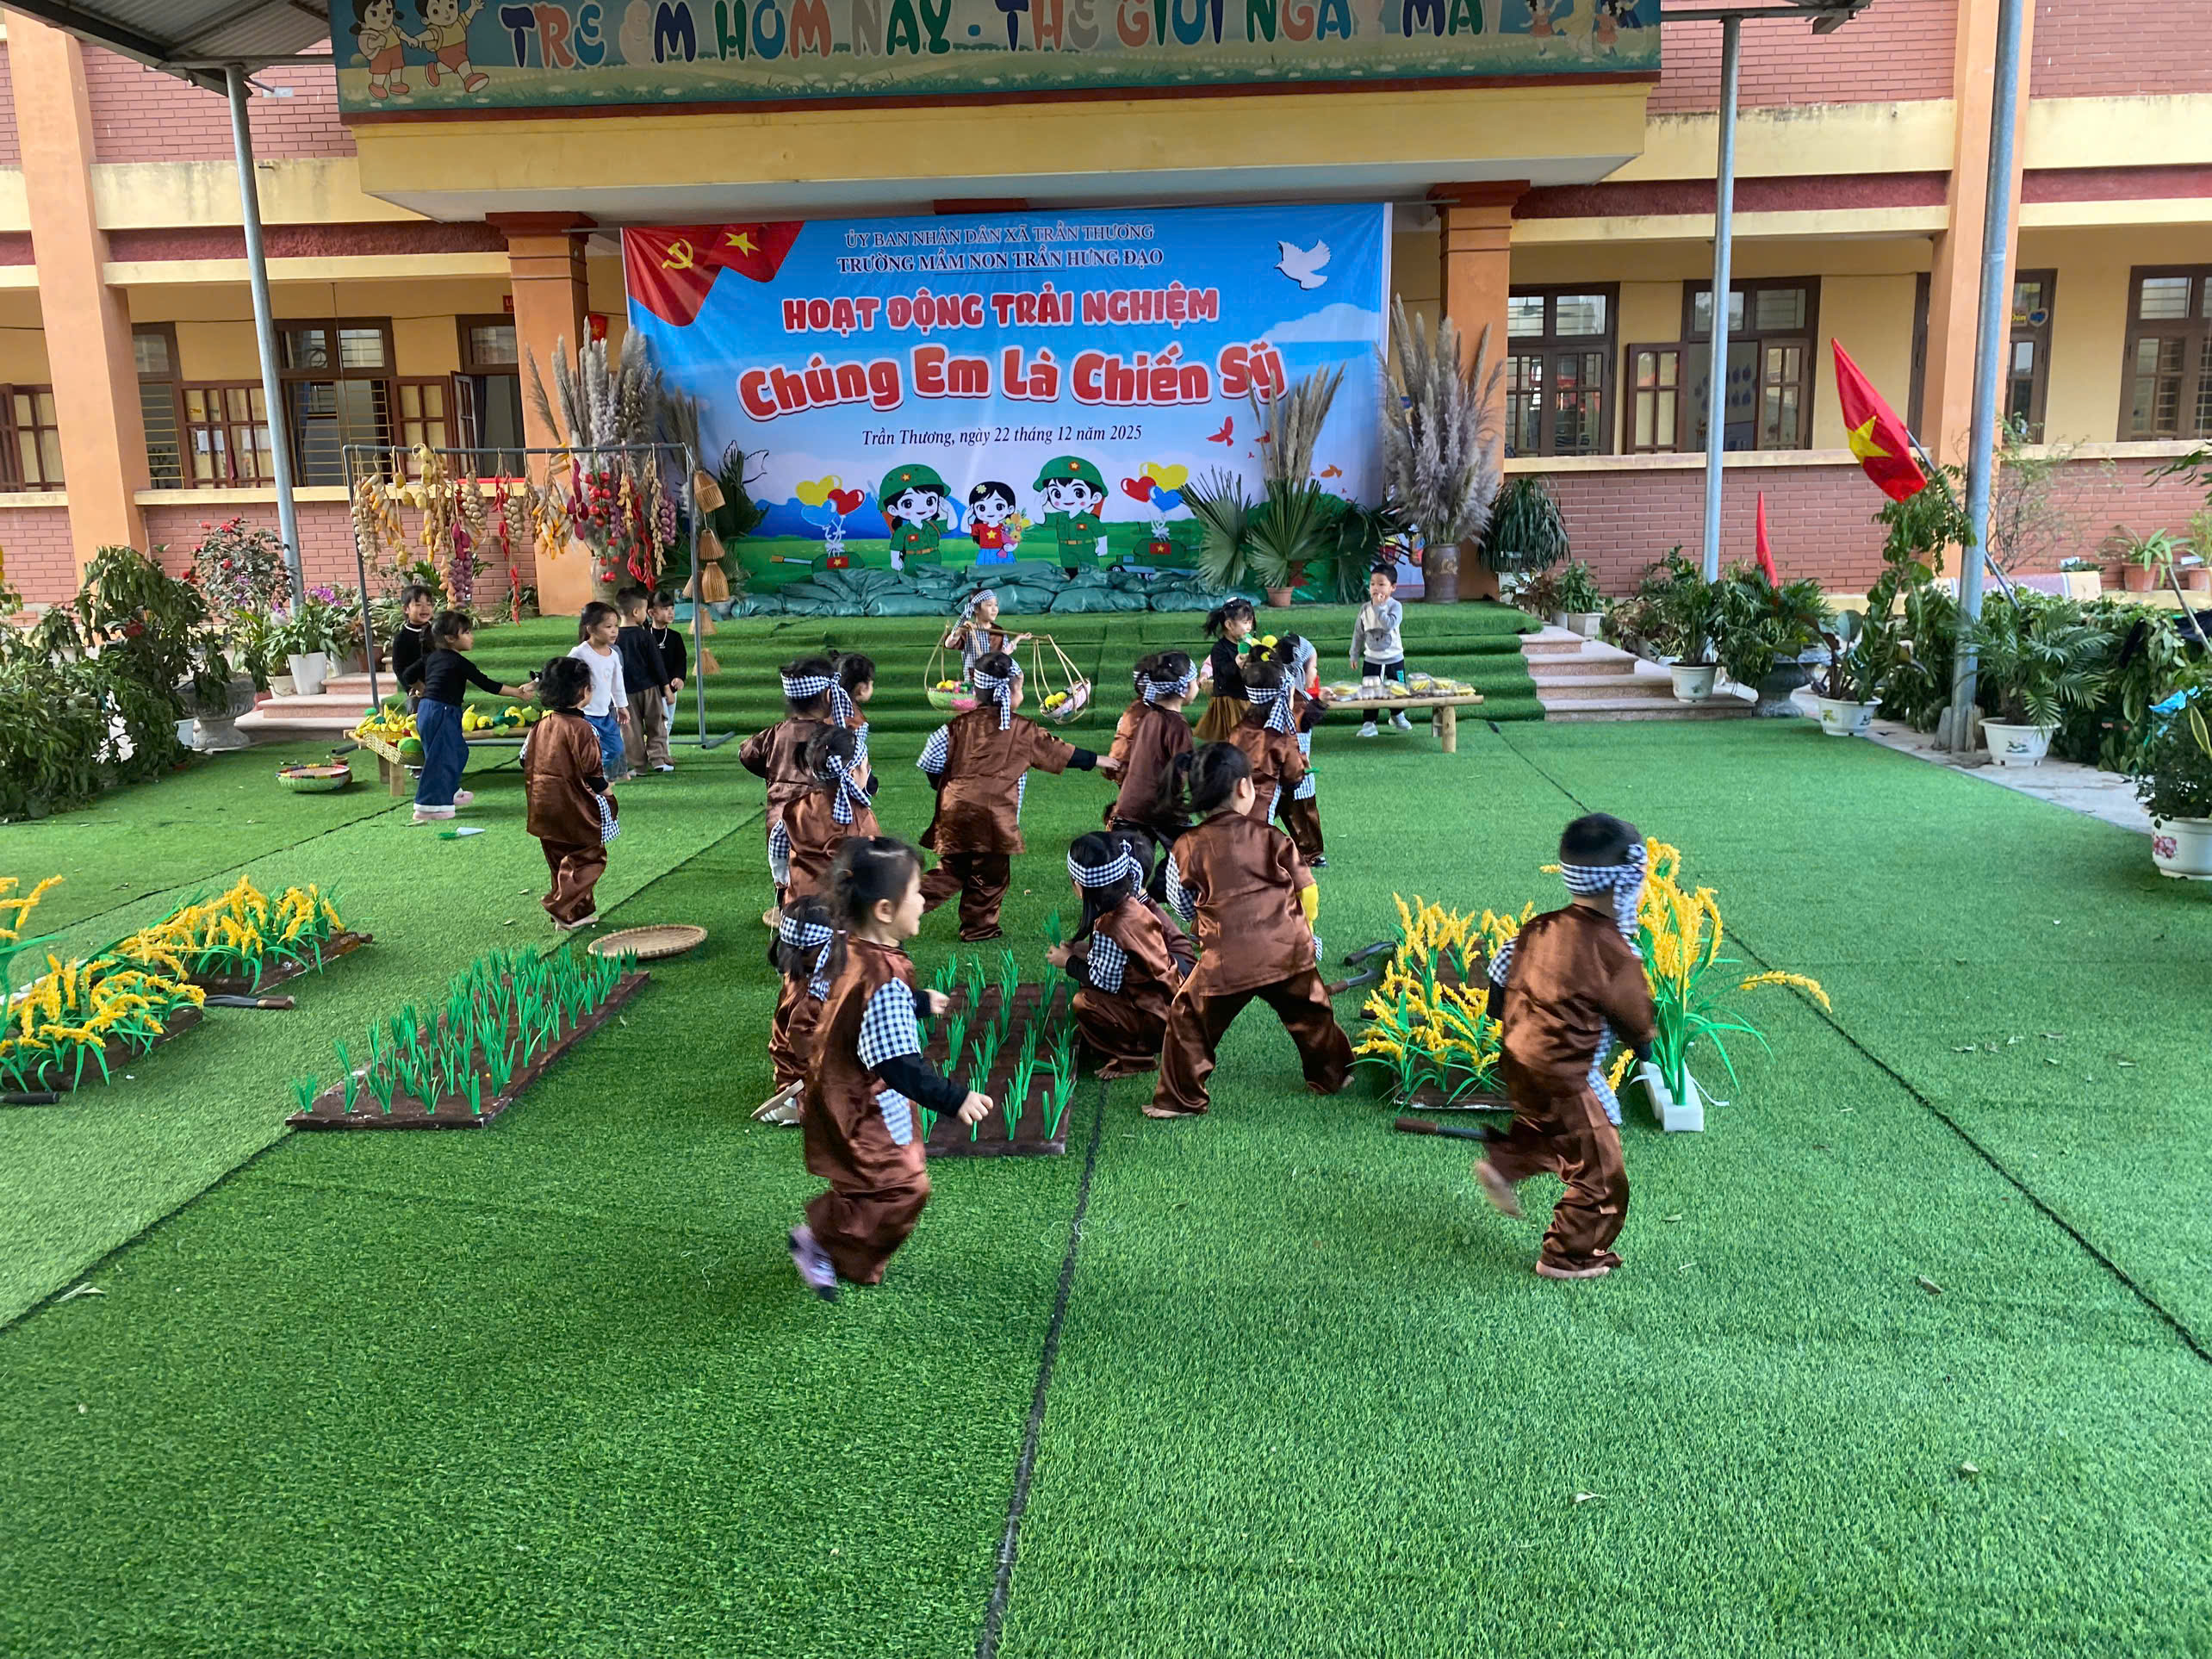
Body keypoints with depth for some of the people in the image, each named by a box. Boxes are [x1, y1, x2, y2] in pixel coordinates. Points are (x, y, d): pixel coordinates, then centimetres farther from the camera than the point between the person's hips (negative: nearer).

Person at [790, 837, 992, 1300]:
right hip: (862, 1109, -10)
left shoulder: (855, 950, -4)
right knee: (902, 1184, 3)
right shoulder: (885, 979, -34)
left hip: (848, 1094, 10)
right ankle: (819, 1240, 14)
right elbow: (901, 1066, -34)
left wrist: (921, 1003, 28)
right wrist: (955, 1100, -31)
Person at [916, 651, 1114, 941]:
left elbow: (933, 759, 5)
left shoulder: (961, 724, 8)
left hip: (956, 806, 4)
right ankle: (979, 926, 20)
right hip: (994, 813, -4)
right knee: (990, 873, 11)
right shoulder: (1025, 732, 4)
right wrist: (1097, 761, 27)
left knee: (952, 867, 17)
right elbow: (1061, 752, 14)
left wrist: (940, 785, 24)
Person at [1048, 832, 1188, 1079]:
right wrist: (1087, 950, 4)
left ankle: (1135, 1057, 0)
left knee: (1084, 1003, -18)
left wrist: (1069, 962, -7)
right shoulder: (1133, 903, -1)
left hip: (1157, 1017, -10)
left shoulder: (1111, 928, -27)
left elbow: (1106, 981, -21)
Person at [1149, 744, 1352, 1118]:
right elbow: (1308, 892, 8)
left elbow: (1185, 907, 7)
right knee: (1310, 1015, 25)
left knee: (1188, 1020, 13)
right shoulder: (1272, 837, 3)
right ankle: (1331, 1075, 42)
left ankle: (1181, 1099, 17)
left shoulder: (1189, 847, -2)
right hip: (1288, 951, 3)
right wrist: (1302, 931, 26)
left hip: (1227, 962, -2)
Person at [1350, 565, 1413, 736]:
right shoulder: (1365, 609, -1)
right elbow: (1358, 633, 7)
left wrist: (1379, 606, -26)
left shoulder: (1395, 606, -11)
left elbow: (1389, 624, -30)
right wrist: (1354, 655, 8)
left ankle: (1397, 716, 36)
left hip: (1394, 658, -1)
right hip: (1371, 659, 2)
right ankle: (1369, 723, 7)